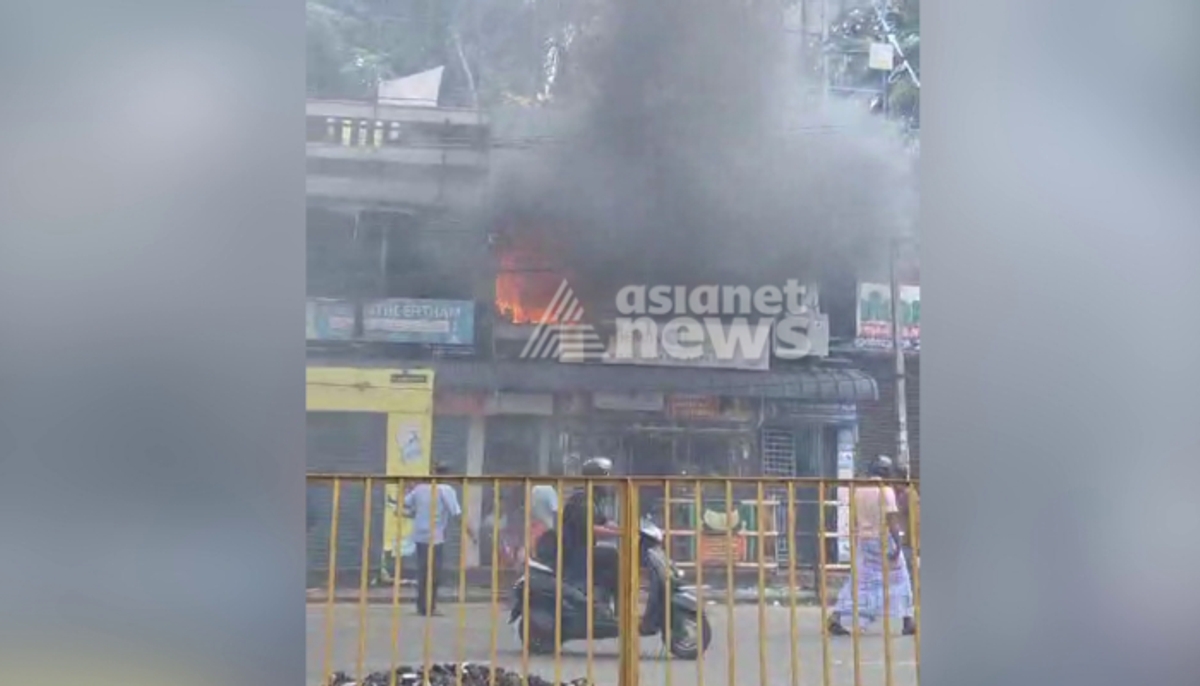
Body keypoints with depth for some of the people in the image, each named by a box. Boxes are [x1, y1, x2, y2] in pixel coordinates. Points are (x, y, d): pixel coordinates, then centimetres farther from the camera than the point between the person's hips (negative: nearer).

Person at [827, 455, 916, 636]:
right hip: (884, 539, -5)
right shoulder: (886, 490, -9)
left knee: (858, 581, 6)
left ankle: (835, 618, -5)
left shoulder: (858, 489, 8)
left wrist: (856, 543, 20)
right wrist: (898, 544, -18)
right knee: (898, 578, 8)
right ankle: (908, 622, 10)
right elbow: (892, 519, -17)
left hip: (863, 540, 5)